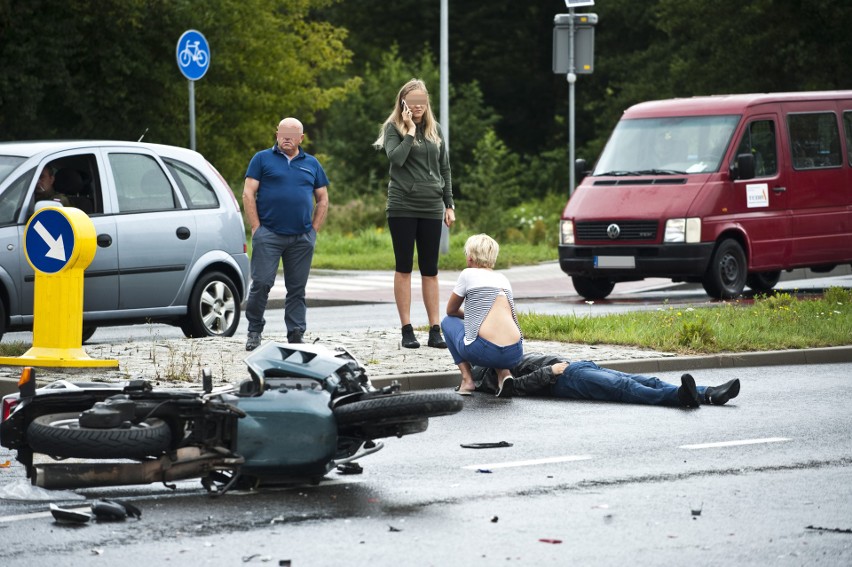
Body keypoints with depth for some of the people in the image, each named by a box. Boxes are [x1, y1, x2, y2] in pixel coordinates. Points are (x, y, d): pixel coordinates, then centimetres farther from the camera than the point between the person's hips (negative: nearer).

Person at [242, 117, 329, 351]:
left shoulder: (311, 164, 15)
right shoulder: (263, 159, 6)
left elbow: (323, 200, 18)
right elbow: (248, 194, 1)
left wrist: (314, 230, 7)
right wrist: (256, 228, -6)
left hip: (302, 239, 3)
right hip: (268, 235, -3)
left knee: (297, 288, 4)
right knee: (261, 283, -8)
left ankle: (296, 336, 7)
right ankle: (254, 332, 4)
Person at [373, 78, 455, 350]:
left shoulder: (434, 129, 11)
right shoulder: (393, 128, 0)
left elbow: (444, 169, 15)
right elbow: (396, 157, -18)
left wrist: (449, 205, 11)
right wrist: (410, 130, -15)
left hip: (431, 207, 3)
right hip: (402, 206, -3)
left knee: (430, 270, 4)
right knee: (404, 267, 0)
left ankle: (435, 330, 5)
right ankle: (407, 330, 2)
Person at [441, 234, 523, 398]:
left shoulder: (468, 274, 8)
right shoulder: (503, 279, 23)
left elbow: (451, 310, 20)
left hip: (484, 351, -5)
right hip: (515, 354, 5)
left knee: (448, 322, 24)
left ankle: (467, 379, 10)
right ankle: (503, 373, 11)